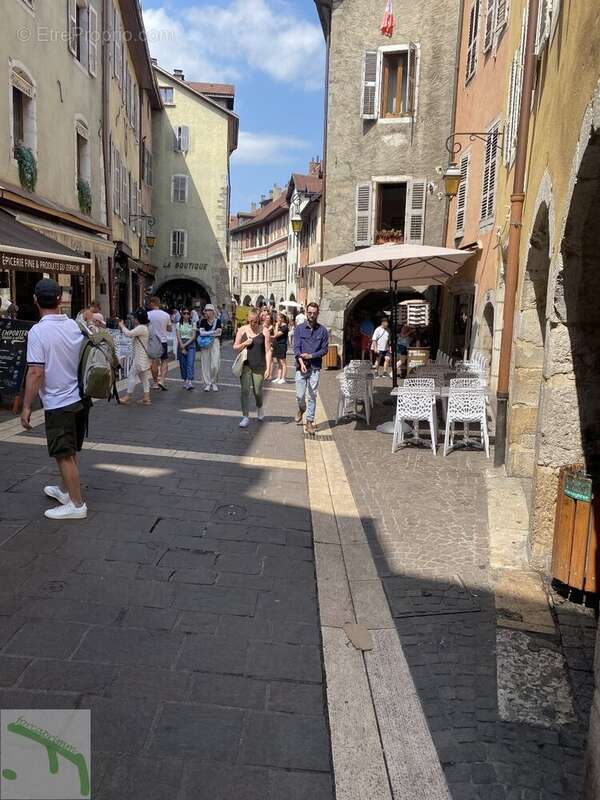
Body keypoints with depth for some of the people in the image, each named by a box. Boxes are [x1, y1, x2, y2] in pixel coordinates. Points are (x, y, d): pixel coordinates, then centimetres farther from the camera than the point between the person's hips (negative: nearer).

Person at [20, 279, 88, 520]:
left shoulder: (38, 332, -17)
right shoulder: (74, 325, 2)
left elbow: (36, 373, -20)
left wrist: (26, 407, -13)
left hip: (58, 403, -7)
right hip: (80, 398, 7)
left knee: (64, 455, 3)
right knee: (69, 451, 21)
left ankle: (76, 504, 10)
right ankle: (64, 489, 37)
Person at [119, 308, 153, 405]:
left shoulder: (141, 328, -18)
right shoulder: (145, 327, 15)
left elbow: (129, 334, -25)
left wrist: (122, 326, -10)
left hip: (140, 358, -10)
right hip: (145, 357, 10)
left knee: (131, 375, -2)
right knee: (144, 378, 11)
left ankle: (127, 397, 5)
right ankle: (146, 398, 12)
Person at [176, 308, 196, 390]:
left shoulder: (193, 324, 6)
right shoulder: (179, 324, 7)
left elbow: (193, 337, -1)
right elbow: (178, 337, -1)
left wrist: (185, 344, -12)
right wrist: (182, 348, -12)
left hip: (190, 344, -1)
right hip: (181, 345, 2)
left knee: (190, 364, -14)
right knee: (182, 364, 4)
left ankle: (190, 382, -23)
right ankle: (185, 381, 16)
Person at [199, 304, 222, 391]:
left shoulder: (217, 320, 1)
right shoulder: (203, 321, 3)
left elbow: (219, 333, -6)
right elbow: (201, 332, -8)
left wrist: (207, 333, -10)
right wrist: (214, 332, -13)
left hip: (215, 343, -1)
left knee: (215, 365, -6)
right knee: (206, 364, 1)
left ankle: (214, 383, 11)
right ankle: (207, 384, 10)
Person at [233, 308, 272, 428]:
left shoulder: (264, 331, -3)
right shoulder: (242, 330, 2)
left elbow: (268, 351, -4)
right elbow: (235, 348, 9)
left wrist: (268, 368, -9)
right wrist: (244, 344, -11)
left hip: (259, 366, -1)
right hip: (245, 365, 1)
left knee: (257, 391, 8)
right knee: (245, 390, -5)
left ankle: (259, 408, 39)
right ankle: (245, 417, 2)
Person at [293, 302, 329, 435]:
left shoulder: (322, 330, 3)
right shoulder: (299, 329, 3)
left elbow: (325, 349, 3)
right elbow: (296, 347, -4)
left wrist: (311, 355, -10)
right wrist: (301, 362, -19)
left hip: (315, 368, 0)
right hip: (301, 366, 0)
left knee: (312, 396, 1)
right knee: (300, 395, 1)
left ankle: (310, 422, 10)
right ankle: (301, 409, 34)